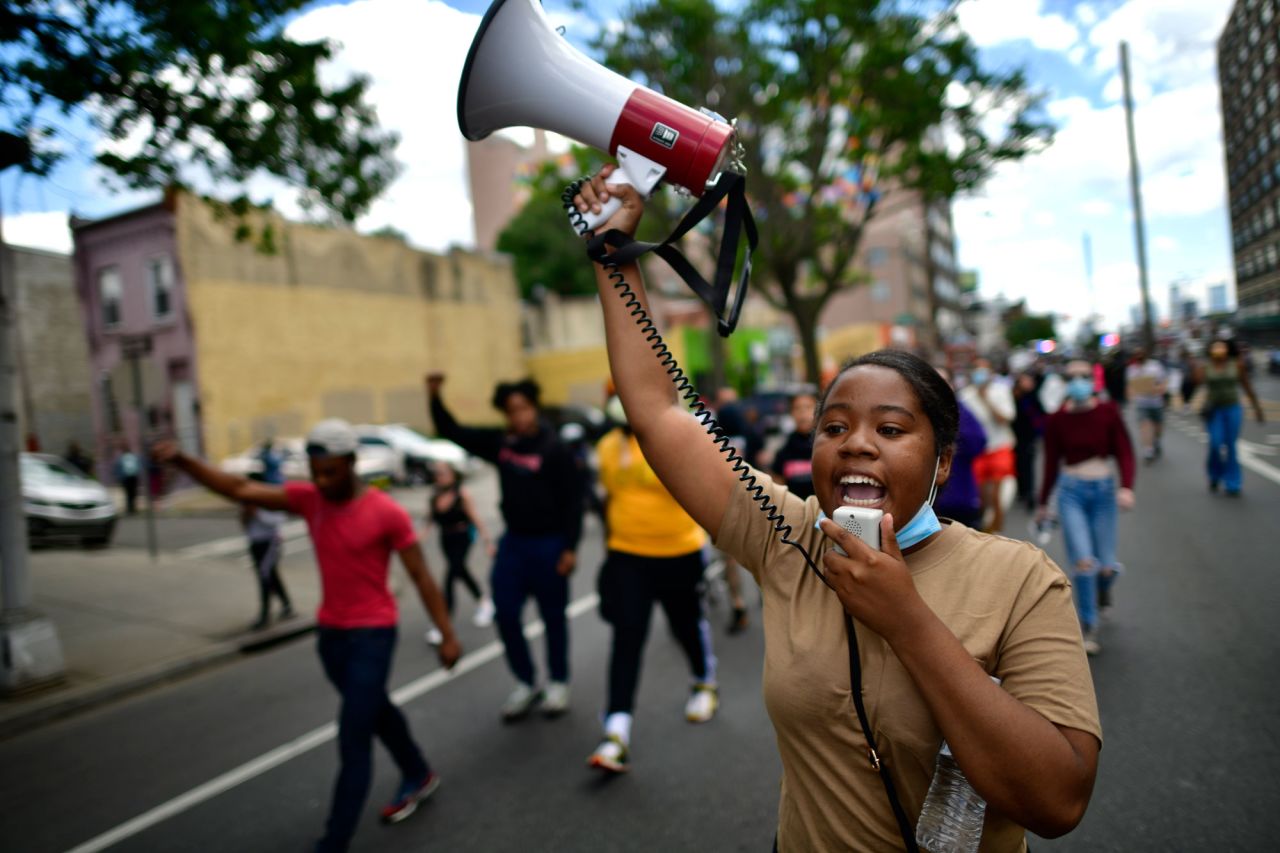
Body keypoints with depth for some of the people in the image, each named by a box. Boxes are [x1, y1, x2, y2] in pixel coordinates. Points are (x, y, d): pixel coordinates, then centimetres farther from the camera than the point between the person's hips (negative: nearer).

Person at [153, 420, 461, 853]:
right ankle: (419, 777, 48)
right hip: (329, 632, 7)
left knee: (353, 742, -4)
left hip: (373, 635, -7)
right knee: (377, 712, 25)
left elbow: (422, 578, -12)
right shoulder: (307, 498, -4)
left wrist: (447, 635, -10)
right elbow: (240, 489, -9)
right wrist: (181, 460, -23)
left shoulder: (387, 513, -18)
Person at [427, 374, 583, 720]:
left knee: (553, 617, 8)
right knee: (505, 613, 6)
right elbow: (452, 432, 5)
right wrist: (435, 397, -9)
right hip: (513, 541, 5)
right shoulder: (499, 442, 3)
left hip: (549, 544, -5)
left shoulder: (555, 449, -12)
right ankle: (526, 683, 23)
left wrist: (570, 547, -15)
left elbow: (572, 501, -12)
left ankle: (559, 684, 26)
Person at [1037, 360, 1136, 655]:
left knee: (1107, 566, 3)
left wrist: (1126, 487, -18)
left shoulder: (1108, 412, -2)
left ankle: (1103, 587, 42)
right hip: (1071, 492, -1)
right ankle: (1088, 629, 7)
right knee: (1083, 563, -9)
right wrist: (1043, 503, 13)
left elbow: (1124, 452, -2)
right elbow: (1051, 463, 6)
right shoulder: (1056, 420, -2)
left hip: (1104, 490, 1)